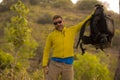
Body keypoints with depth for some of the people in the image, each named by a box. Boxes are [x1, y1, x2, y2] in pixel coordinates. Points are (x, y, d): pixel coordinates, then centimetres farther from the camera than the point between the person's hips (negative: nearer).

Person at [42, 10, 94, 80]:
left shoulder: (72, 30, 8)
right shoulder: (51, 36, 4)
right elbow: (46, 51, 6)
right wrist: (45, 65, -2)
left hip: (68, 64, 1)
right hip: (55, 63, -1)